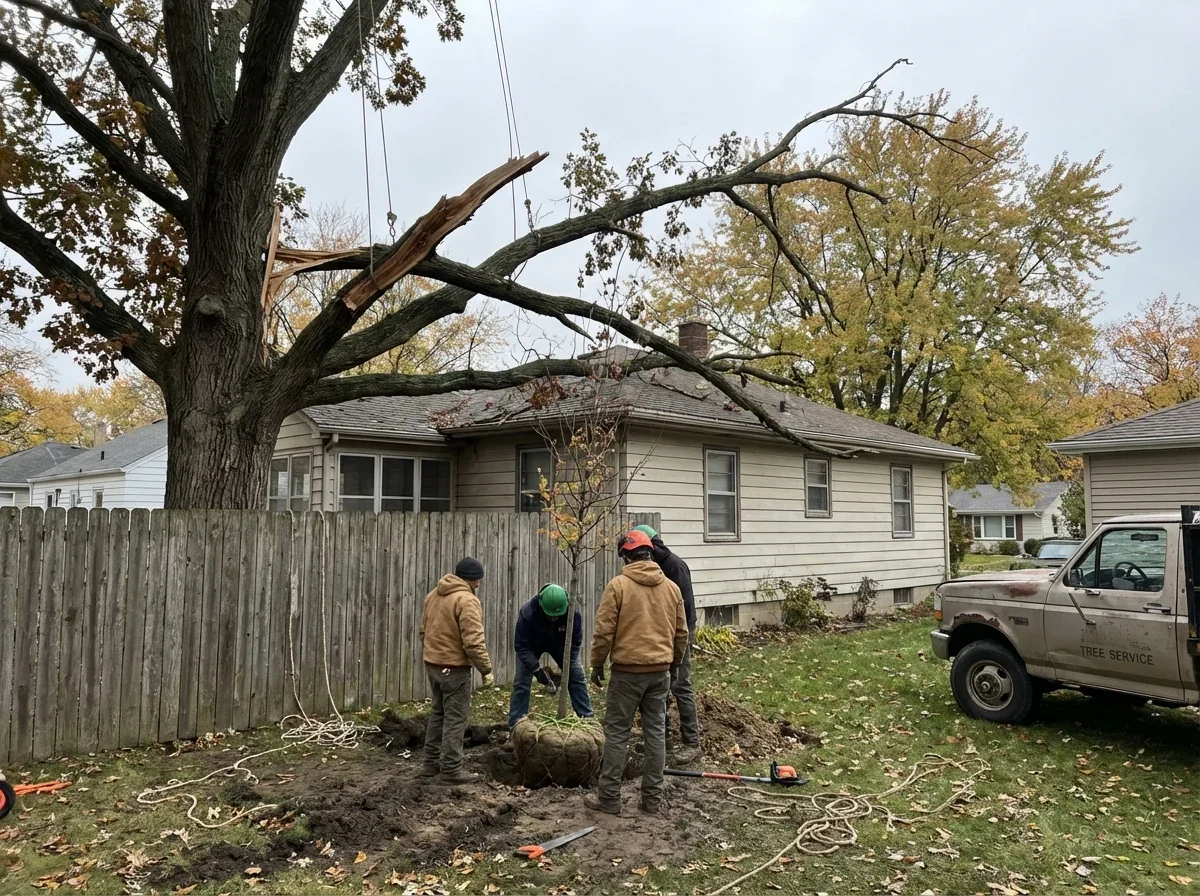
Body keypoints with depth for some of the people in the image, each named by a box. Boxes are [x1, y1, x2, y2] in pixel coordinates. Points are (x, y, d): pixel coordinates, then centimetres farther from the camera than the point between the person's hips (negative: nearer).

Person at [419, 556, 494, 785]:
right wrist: (486, 670, -14)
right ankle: (451, 769, 4)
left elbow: (424, 630, 17)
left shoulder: (434, 595, 9)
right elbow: (474, 642, -22)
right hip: (454, 667, -9)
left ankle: (431, 763, 25)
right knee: (455, 718, 0)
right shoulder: (467, 600, -18)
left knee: (438, 713, 19)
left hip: (432, 664, 9)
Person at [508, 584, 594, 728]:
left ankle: (587, 718, 9)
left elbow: (575, 644, -21)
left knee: (577, 677, -3)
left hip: (560, 644, 2)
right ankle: (515, 724, 2)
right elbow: (521, 646, -30)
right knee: (521, 682, -9)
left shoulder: (573, 613, -34)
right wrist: (537, 669, -36)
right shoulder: (527, 613, -40)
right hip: (532, 646, -2)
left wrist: (566, 668, -27)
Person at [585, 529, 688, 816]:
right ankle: (653, 798, 17)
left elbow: (604, 631, -10)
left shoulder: (618, 585, -9)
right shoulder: (671, 587, 6)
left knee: (617, 733, 4)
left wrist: (597, 664, 2)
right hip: (660, 671, 5)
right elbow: (681, 633, 12)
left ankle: (609, 798, 9)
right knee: (656, 732, 10)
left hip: (628, 670, -4)